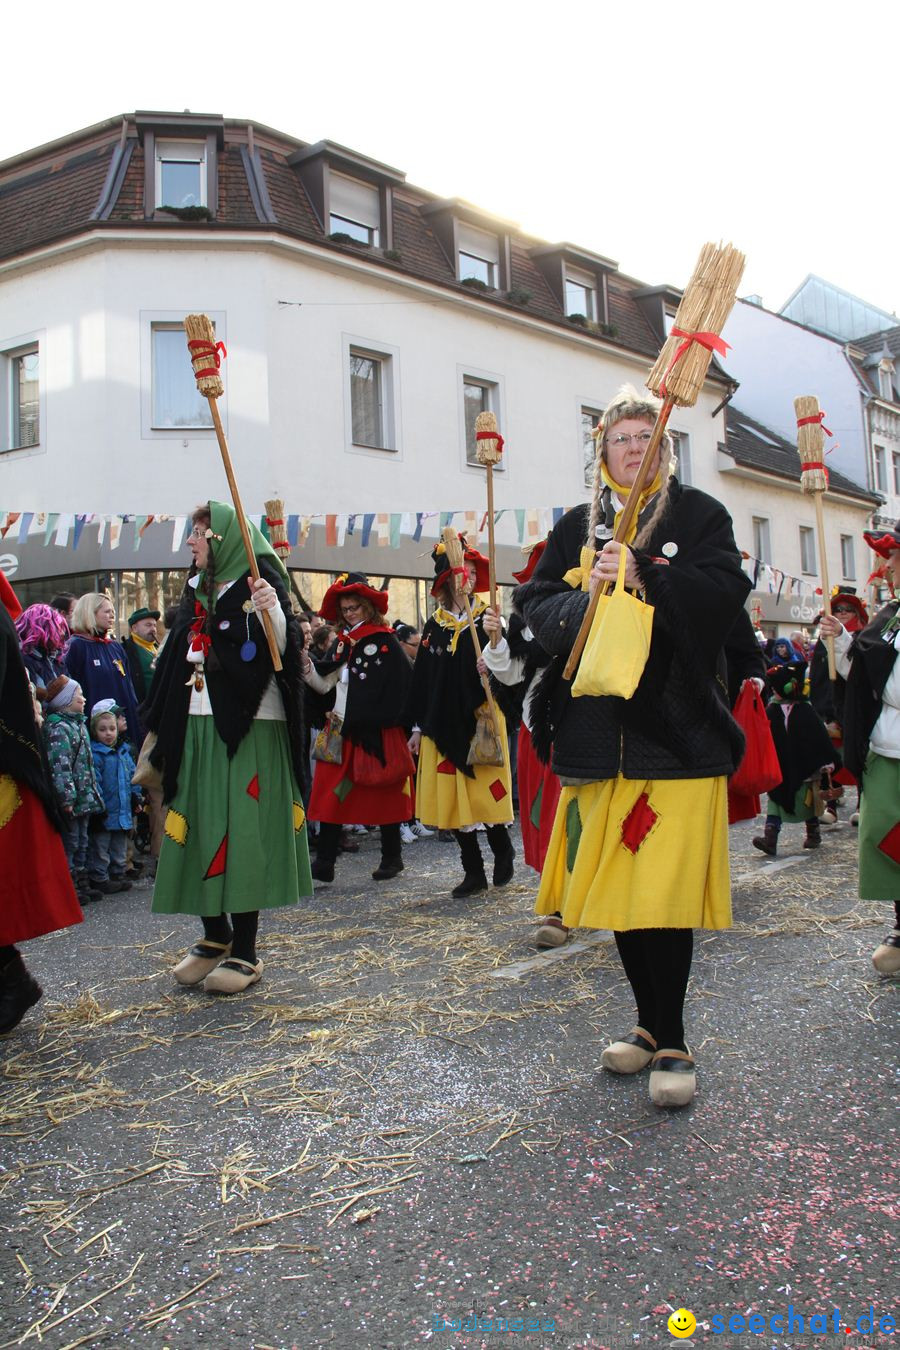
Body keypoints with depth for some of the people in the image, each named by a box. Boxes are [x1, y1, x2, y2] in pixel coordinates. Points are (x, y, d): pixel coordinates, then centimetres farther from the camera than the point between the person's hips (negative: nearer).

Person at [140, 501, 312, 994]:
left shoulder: (258, 580, -5)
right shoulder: (196, 588, 17)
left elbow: (282, 649, -18)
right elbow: (176, 659, 22)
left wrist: (273, 610, -37)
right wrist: (157, 727, 22)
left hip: (248, 728, -7)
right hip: (197, 727, 7)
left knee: (244, 832, -5)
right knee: (197, 829, 8)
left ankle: (245, 951, 4)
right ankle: (216, 935, 24)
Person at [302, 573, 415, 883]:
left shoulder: (385, 642, -6)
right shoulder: (343, 643, 13)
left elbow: (397, 690, -10)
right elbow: (325, 684, 10)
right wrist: (307, 668, -9)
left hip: (376, 732, -6)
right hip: (341, 731, 6)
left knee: (384, 796, 5)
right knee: (331, 795, 1)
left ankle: (392, 858, 19)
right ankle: (324, 862, 4)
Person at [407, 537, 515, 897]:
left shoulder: (487, 619, 0)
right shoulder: (434, 626, 10)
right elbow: (421, 678, 12)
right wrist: (418, 727, 11)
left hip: (481, 719, -4)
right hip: (442, 722, 4)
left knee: (486, 794, -4)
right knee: (451, 798, 4)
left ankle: (502, 851, 22)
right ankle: (473, 871, 16)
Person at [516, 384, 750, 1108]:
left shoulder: (699, 514, 6)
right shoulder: (577, 526, 16)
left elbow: (724, 593, -8)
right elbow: (534, 605, 8)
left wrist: (641, 574, -15)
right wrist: (582, 597, -11)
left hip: (676, 728, -3)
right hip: (598, 731, 4)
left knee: (665, 887, -7)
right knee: (613, 885, 8)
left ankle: (671, 1040, 7)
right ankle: (652, 1023, 24)